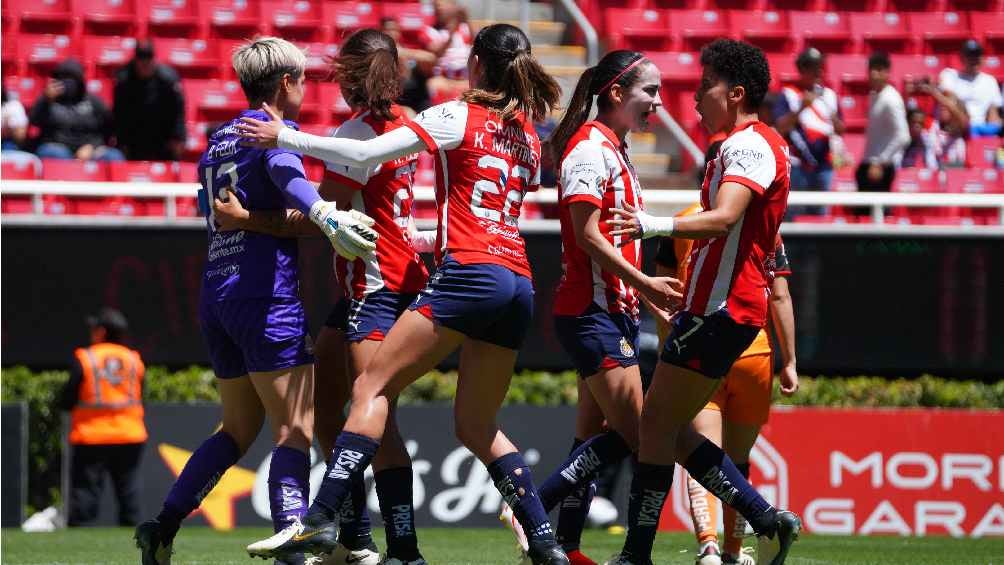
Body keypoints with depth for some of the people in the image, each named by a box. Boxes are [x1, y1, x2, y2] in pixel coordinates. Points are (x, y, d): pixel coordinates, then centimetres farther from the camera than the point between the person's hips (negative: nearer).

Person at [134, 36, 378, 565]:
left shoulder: (218, 142, 20)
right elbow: (284, 171, -27)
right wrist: (326, 216, -46)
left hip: (215, 292, 8)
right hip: (266, 297, -8)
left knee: (239, 429, 19)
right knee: (296, 429, -10)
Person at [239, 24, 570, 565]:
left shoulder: (458, 116, -1)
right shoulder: (526, 136, 19)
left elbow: (364, 154, -7)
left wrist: (285, 137, 0)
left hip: (469, 273, -7)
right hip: (518, 282, 7)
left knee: (372, 386, -6)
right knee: (477, 426, 15)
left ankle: (319, 521, -18)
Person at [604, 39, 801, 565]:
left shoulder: (750, 145, -14)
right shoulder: (746, 144, 21)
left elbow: (723, 219, -31)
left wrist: (658, 225, -45)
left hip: (720, 309, -10)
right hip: (717, 306, 10)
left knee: (657, 421, -8)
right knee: (671, 428, 10)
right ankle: (767, 520, 7)